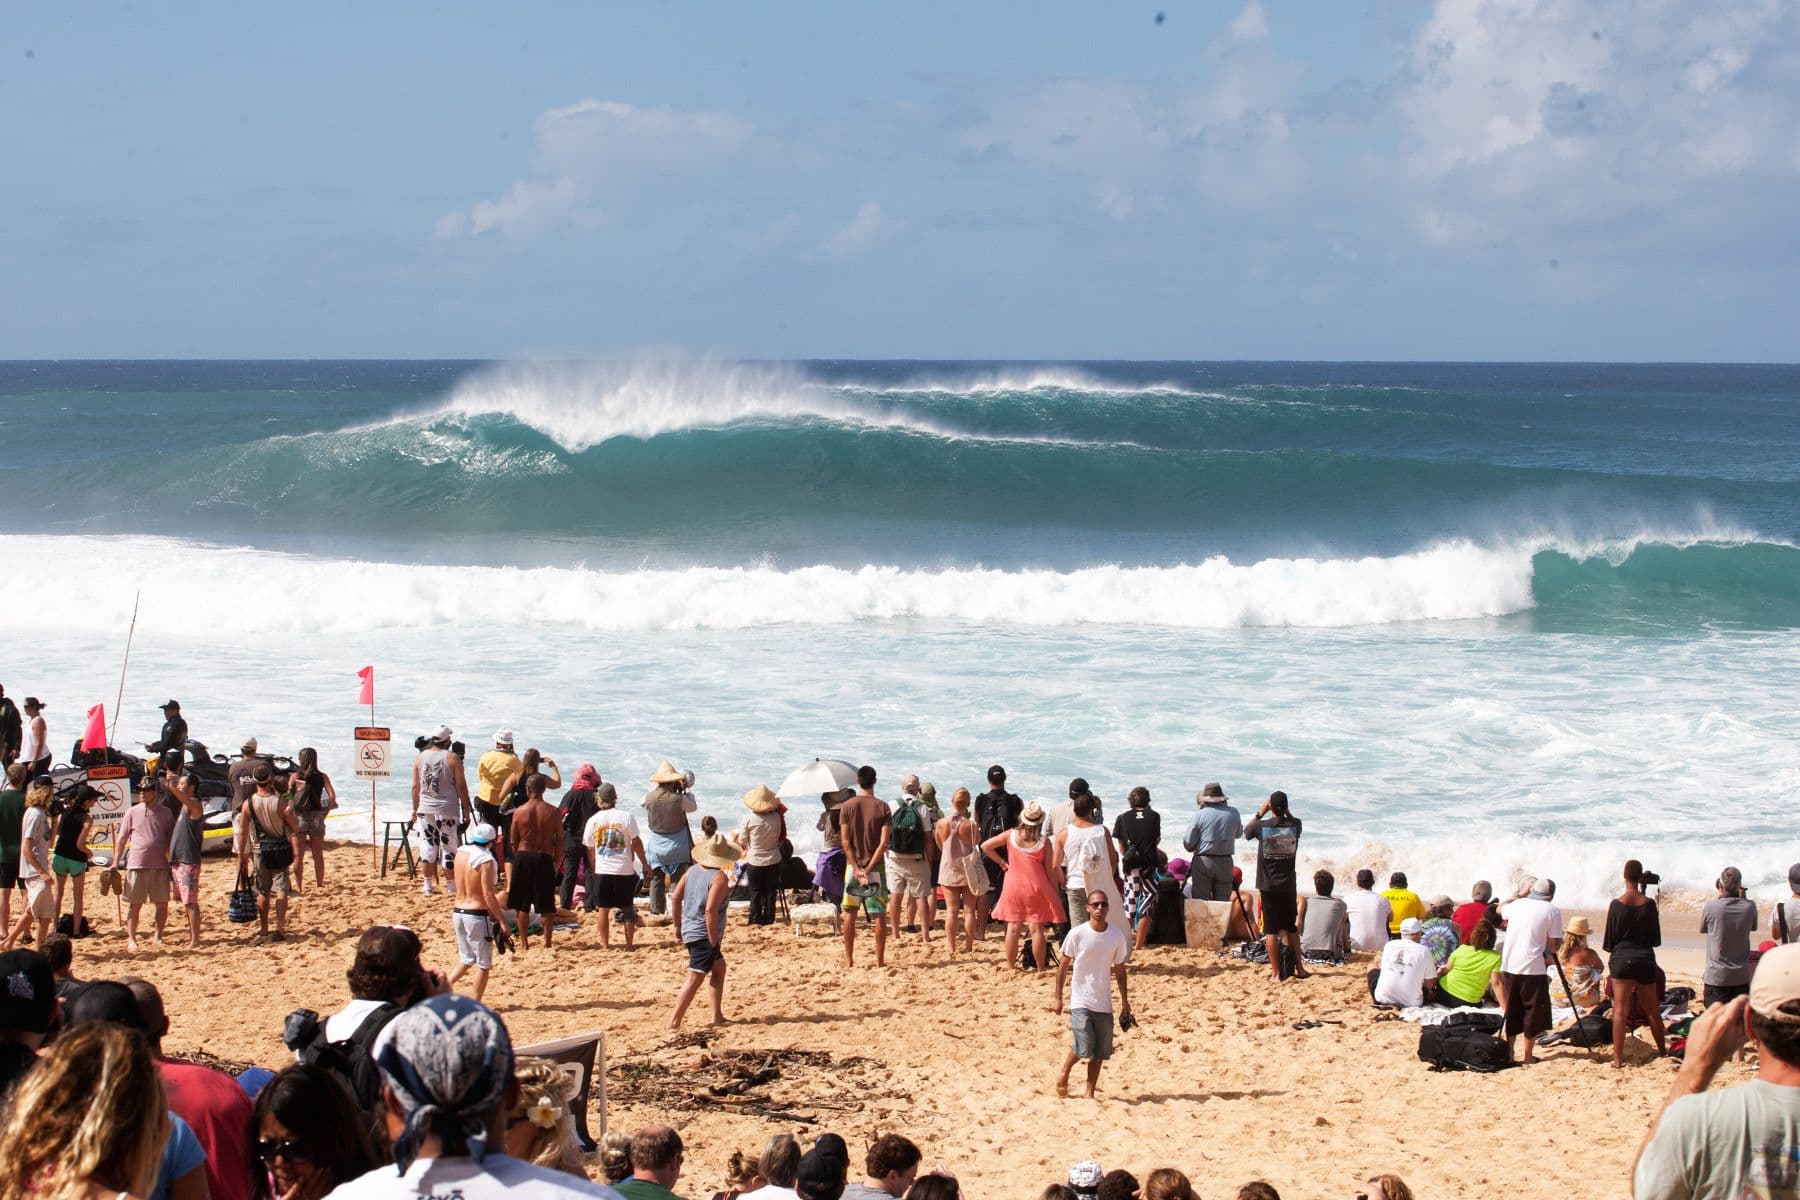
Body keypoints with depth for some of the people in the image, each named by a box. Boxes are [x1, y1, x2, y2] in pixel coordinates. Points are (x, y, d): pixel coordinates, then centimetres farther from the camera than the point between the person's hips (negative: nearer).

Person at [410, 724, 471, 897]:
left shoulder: (420, 757, 3)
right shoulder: (452, 758, -7)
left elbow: (415, 787, 7)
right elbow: (461, 786, -6)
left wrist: (415, 809, 16)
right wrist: (466, 808, 3)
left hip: (425, 809, 3)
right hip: (447, 810, -3)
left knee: (427, 846, 8)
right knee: (448, 846, 3)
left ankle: (428, 885, 9)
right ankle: (452, 886, 8)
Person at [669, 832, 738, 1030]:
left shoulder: (692, 870, 6)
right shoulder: (719, 878, -16)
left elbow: (675, 898, 8)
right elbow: (710, 910, -24)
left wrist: (678, 926, 18)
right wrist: (714, 940, -18)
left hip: (690, 930, 9)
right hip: (704, 935, -9)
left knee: (719, 967, 23)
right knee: (695, 978, -8)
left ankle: (717, 1015, 24)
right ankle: (674, 1022, -13)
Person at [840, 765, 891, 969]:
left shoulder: (847, 806, -2)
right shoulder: (882, 807, -4)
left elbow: (846, 842, -8)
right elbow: (884, 842, -13)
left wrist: (857, 868, -10)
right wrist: (868, 869, -13)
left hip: (853, 866, 1)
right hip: (876, 866, -1)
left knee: (851, 914, 8)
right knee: (880, 915, 3)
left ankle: (849, 960, 10)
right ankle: (880, 960, 2)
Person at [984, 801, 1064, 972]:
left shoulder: (1011, 835, -2)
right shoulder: (1044, 842, -7)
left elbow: (985, 846, 2)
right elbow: (1051, 870, -3)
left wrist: (1001, 862, 9)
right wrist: (1055, 892, 6)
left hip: (1013, 887, 2)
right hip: (1036, 889, -2)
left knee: (1013, 929, 7)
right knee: (1036, 929, 2)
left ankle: (1011, 966, 12)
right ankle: (1040, 968, 6)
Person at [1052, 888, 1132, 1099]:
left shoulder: (1117, 935, 1)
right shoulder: (1077, 934, -8)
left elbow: (1119, 970, 12)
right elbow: (1063, 967, 0)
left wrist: (1125, 1002, 12)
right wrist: (1058, 999, -2)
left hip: (1104, 1003, 4)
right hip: (1080, 1001, -4)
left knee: (1100, 1051, 4)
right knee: (1083, 1046, -15)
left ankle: (1090, 1093, 17)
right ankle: (1064, 1072, 14)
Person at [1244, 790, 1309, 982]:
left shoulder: (1262, 826, -10)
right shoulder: (1295, 825, -4)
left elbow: (1246, 831, 13)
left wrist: (1260, 812, 15)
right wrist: (1285, 810, 12)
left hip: (1268, 886, -2)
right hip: (1289, 885, 2)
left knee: (1271, 930, 0)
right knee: (1291, 928, 16)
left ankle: (1276, 972, -1)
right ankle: (1299, 968, 21)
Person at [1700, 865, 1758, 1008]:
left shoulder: (1710, 906, -13)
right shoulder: (1749, 906, -7)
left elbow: (1702, 929, 7)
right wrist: (1743, 897, 7)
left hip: (1716, 976, -3)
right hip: (1742, 976, 3)